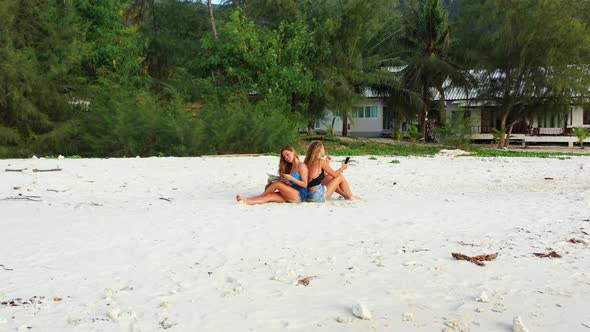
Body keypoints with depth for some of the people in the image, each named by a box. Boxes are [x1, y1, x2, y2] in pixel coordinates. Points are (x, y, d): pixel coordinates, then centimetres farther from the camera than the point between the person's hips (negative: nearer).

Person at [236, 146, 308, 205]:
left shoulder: (301, 166, -4)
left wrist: (291, 178, -17)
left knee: (277, 183, -19)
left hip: (300, 195, -7)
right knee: (270, 196, -15)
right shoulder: (289, 167, 19)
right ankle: (247, 201, -30)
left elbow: (305, 184, -10)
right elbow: (289, 184, 14)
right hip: (290, 195, 7)